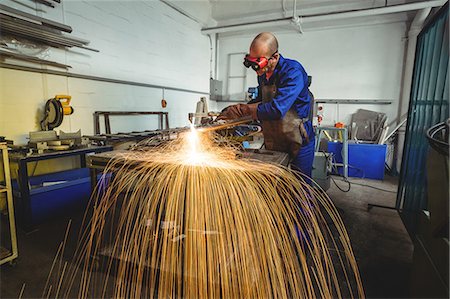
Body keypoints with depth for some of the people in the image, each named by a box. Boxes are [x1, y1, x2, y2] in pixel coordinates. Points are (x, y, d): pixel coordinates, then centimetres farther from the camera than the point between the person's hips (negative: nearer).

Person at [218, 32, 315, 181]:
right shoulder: (263, 74, 4)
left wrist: (242, 110, -19)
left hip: (298, 142, -7)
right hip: (273, 144, 7)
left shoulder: (293, 72, -21)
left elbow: (277, 109, -32)